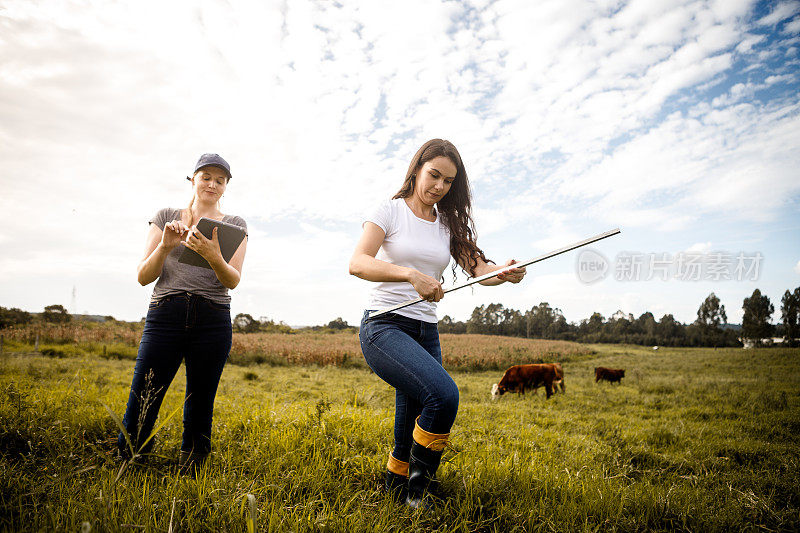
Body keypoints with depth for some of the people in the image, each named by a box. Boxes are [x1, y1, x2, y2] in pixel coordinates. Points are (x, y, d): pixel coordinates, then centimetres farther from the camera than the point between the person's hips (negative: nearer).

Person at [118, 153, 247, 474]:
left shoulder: (234, 225, 11)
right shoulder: (166, 217, 12)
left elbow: (233, 281, -2)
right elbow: (144, 277, 6)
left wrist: (214, 257, -24)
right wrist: (165, 245, -14)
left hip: (213, 321, 0)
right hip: (165, 316, 0)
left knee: (199, 410, 6)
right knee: (139, 412, -4)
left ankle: (188, 475, 25)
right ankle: (128, 467, 27)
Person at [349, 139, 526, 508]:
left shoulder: (449, 225, 12)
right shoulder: (391, 211, -2)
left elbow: (478, 267, 0)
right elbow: (358, 263, -16)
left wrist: (505, 272, -23)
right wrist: (411, 274, -31)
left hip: (426, 334, 6)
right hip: (384, 327, -5)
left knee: (413, 431, 7)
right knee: (444, 394, -26)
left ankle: (396, 491, 32)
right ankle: (417, 491, -6)